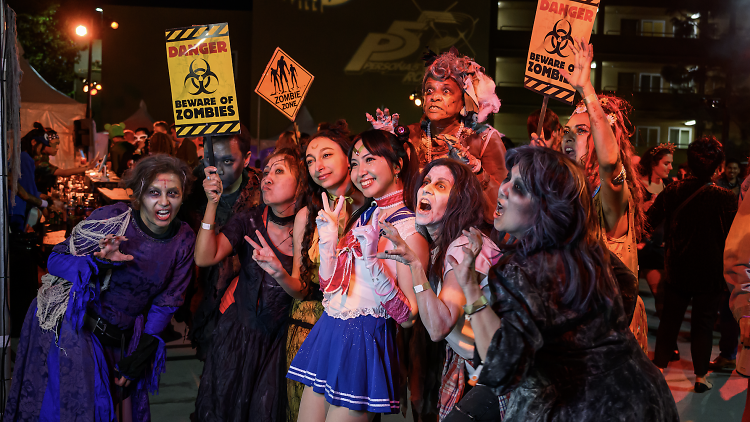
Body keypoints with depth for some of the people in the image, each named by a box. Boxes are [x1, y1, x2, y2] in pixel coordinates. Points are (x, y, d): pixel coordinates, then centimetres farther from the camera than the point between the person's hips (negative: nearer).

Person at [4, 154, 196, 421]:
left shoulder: (184, 240, -3)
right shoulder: (110, 219, -15)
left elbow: (165, 301, 4)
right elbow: (55, 260, -12)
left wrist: (142, 354, 0)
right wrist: (99, 262, -31)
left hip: (120, 337, 4)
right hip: (70, 326, -4)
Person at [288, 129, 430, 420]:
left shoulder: (409, 227, -13)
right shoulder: (365, 217, 10)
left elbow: (409, 316, -18)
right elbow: (329, 286, 11)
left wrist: (373, 259, -27)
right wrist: (328, 240, -2)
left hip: (365, 345, -7)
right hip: (328, 335, 7)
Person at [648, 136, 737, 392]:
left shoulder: (672, 192, -9)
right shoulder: (724, 198, -19)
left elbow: (650, 220, 4)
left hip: (677, 270, 3)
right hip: (709, 274, -2)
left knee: (670, 318, 16)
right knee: (703, 323, 9)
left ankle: (658, 367, 22)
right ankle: (700, 377, 18)